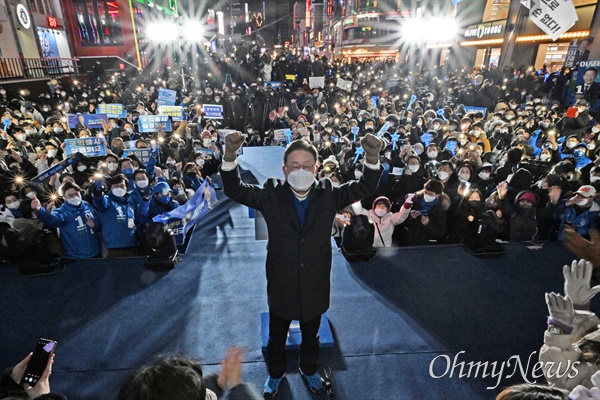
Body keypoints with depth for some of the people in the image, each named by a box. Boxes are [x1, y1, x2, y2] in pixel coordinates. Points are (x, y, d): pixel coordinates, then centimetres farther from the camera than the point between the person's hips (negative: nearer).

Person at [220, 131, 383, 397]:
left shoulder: (328, 195, -10)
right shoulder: (271, 196, -13)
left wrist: (372, 158, -32)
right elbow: (234, 190, -17)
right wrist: (230, 156, -35)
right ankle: (275, 374, 55)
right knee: (276, 338, 25)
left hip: (315, 287, 1)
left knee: (311, 336, 27)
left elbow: (365, 187, -13)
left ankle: (309, 369, 58)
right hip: (281, 287, -1)